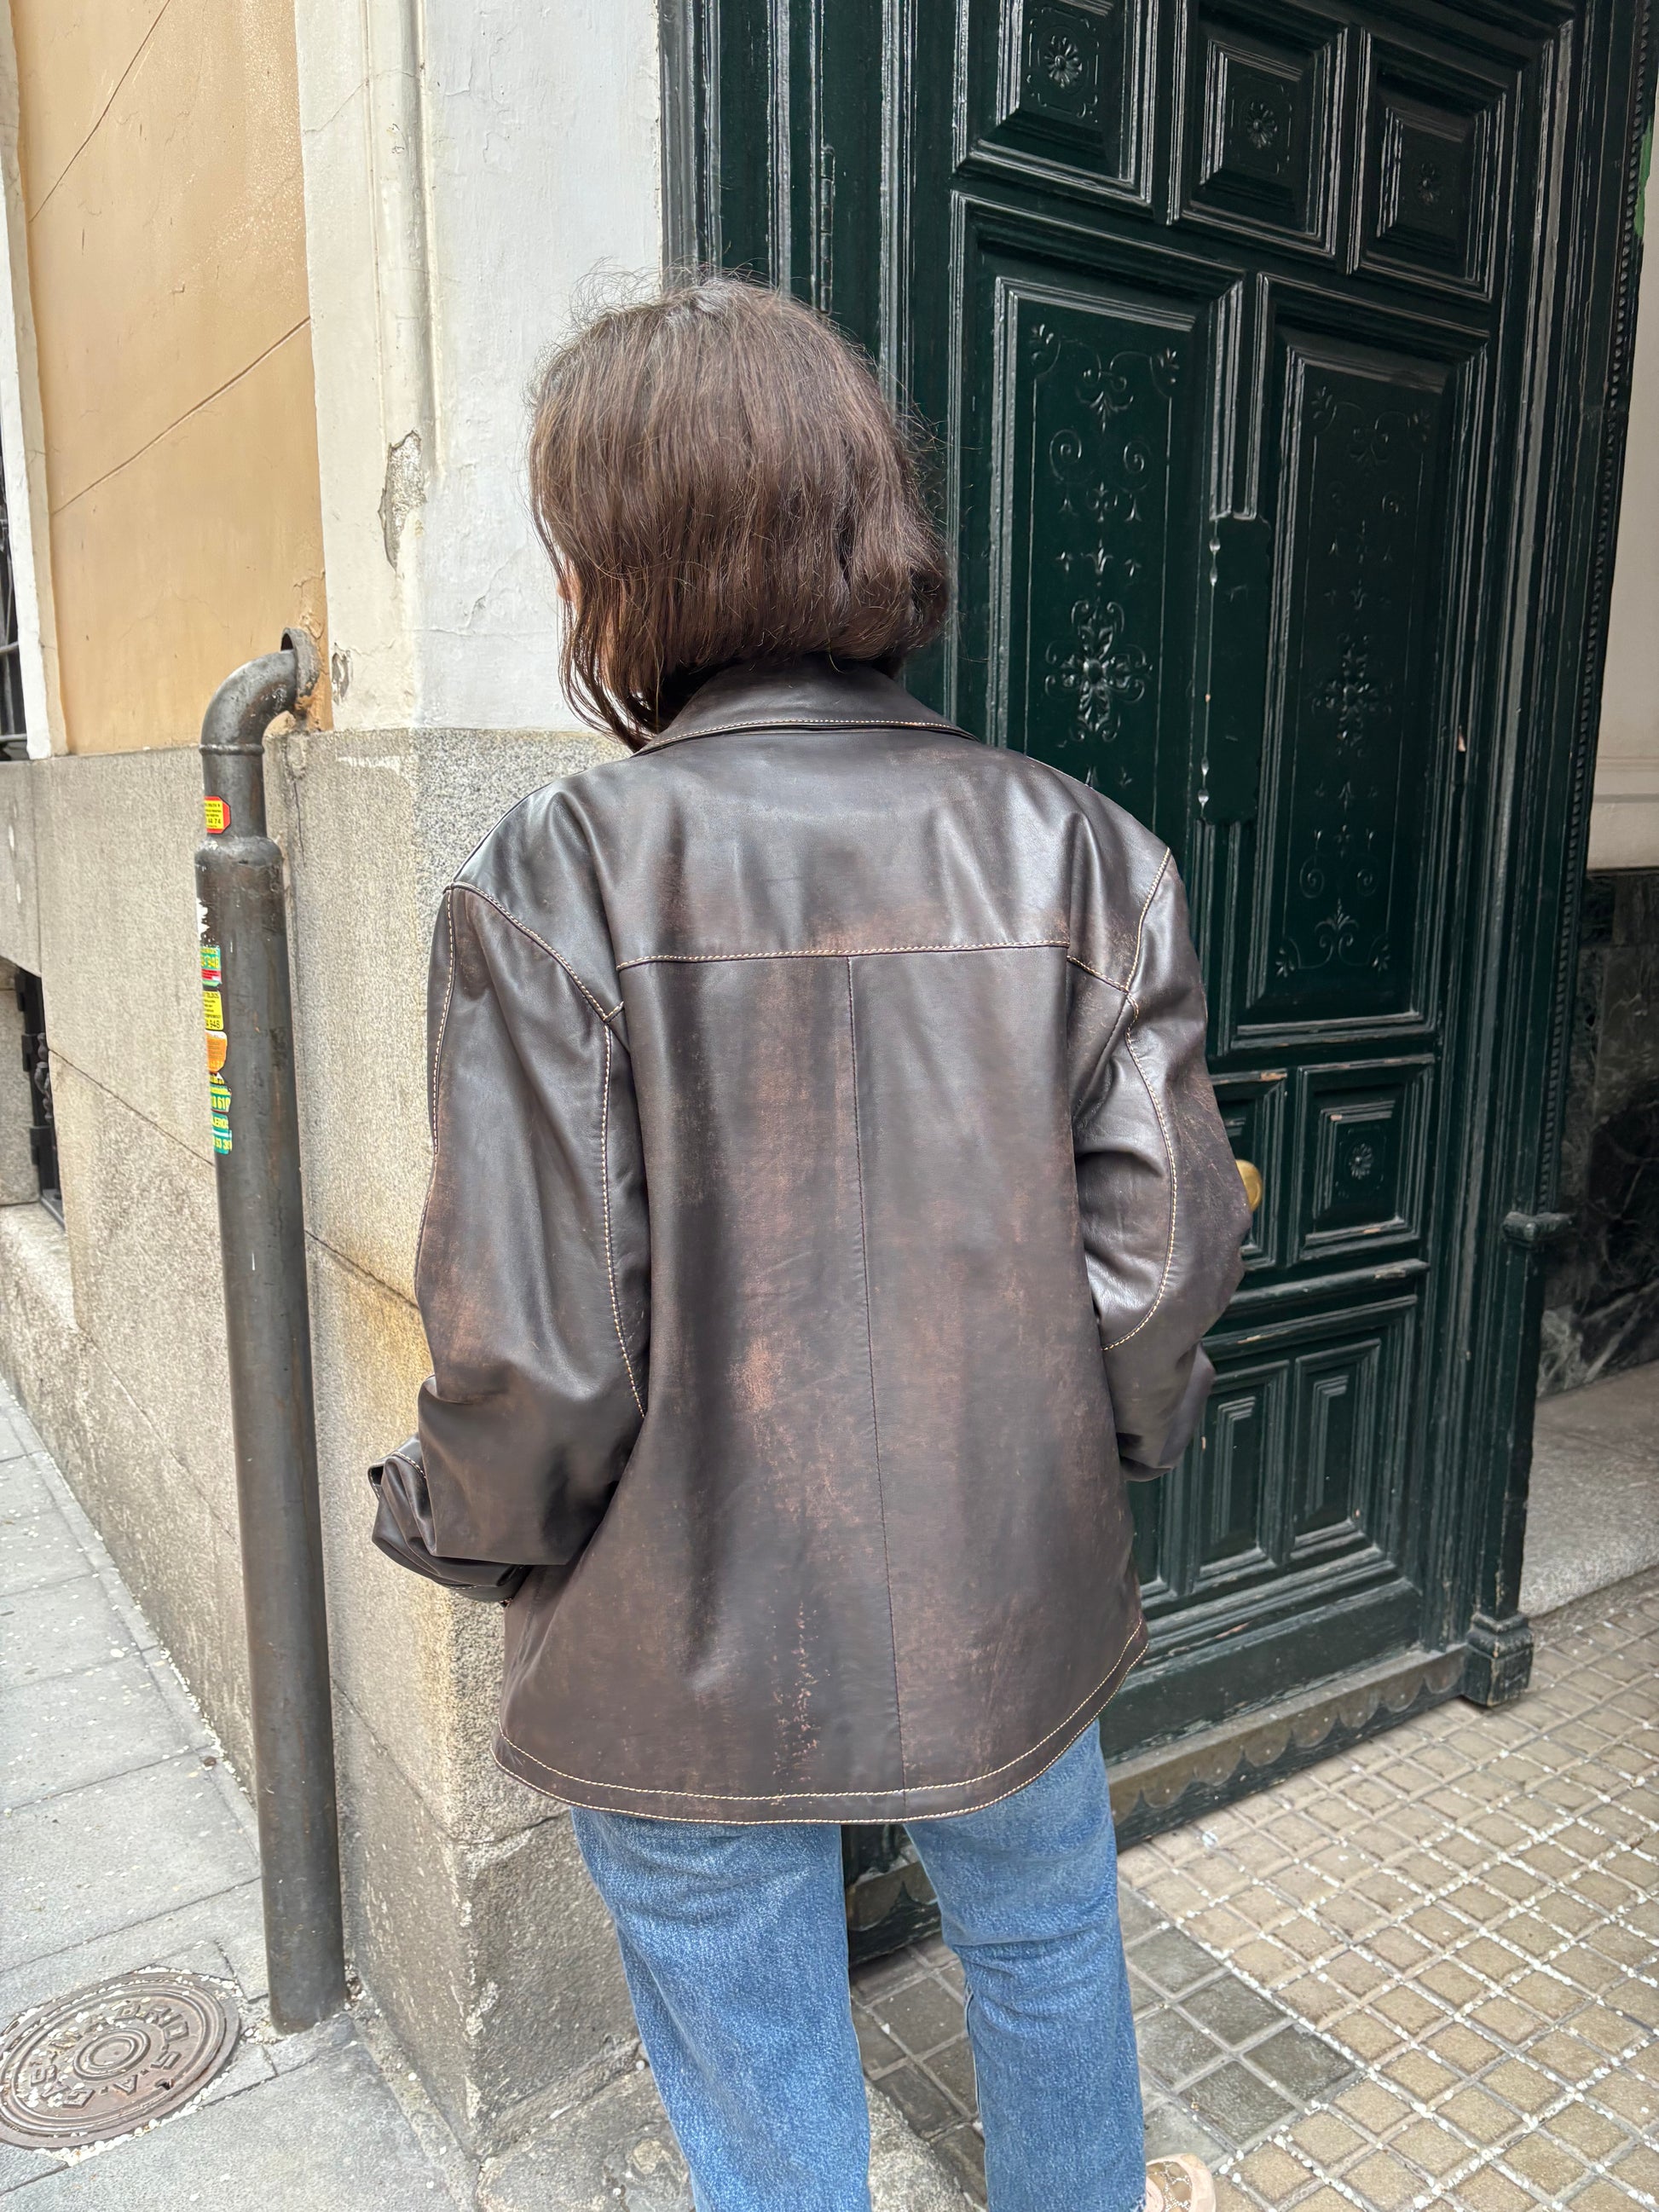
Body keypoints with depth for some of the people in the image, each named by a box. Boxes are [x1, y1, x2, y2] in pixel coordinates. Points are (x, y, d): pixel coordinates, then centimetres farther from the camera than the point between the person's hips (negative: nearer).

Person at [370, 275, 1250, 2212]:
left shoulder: (556, 879, -20)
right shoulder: (1075, 850, -11)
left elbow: (535, 1343, -20)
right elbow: (1161, 1254, -9)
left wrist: (458, 1526, 2)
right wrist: (1101, 1450, 12)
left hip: (684, 1654, -3)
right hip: (1009, 1610, 4)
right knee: (1043, 1941, 33)